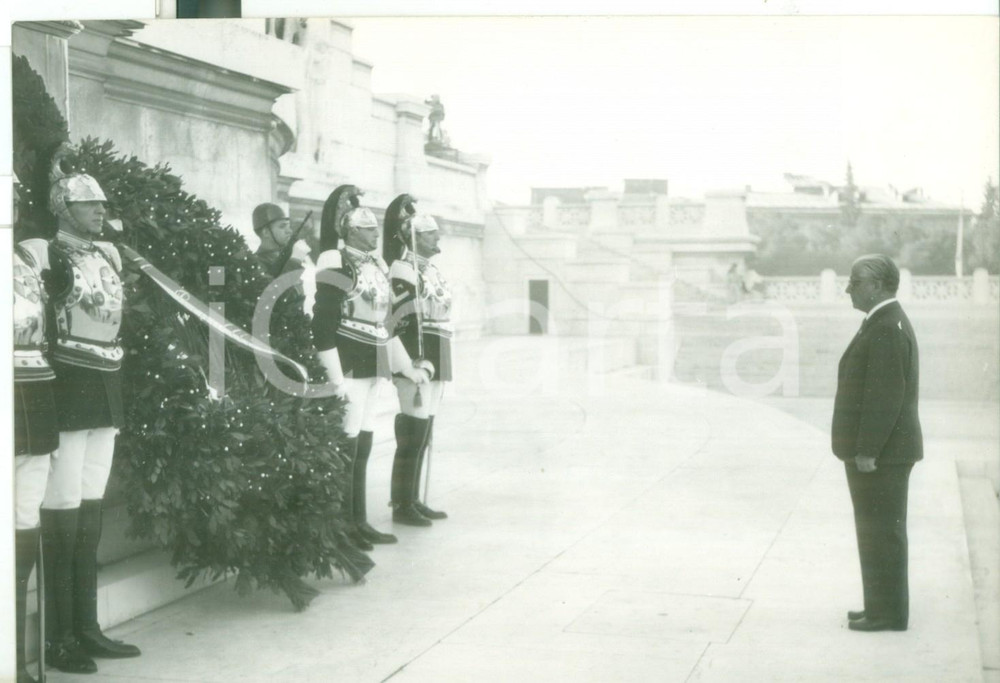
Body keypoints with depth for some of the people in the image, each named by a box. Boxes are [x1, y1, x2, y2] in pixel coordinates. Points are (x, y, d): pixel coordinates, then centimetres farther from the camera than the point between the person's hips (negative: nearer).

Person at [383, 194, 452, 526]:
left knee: (422, 435, 13)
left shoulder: (431, 271, 16)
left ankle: (412, 500, 20)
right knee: (412, 435, -6)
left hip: (435, 363, 9)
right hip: (417, 361, -9)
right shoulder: (404, 270, -12)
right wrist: (413, 368, -22)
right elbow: (402, 322, -18)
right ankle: (402, 505, 0)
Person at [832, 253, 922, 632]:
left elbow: (885, 397, -24)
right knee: (879, 531, 15)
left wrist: (866, 452, -22)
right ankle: (883, 606, 23)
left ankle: (888, 613, 4)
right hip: (882, 450, 10)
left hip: (880, 453, -10)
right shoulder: (887, 324, 15)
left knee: (881, 532, -3)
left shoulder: (886, 329, -19)